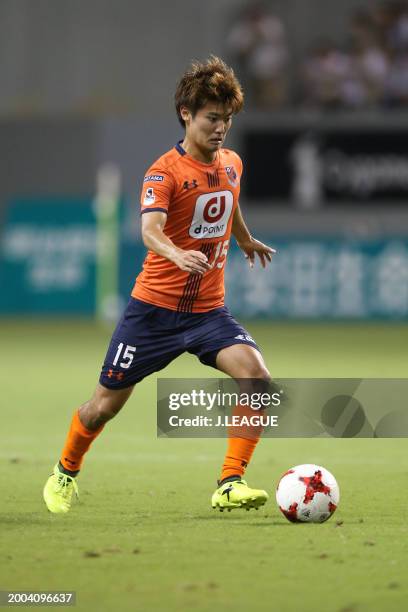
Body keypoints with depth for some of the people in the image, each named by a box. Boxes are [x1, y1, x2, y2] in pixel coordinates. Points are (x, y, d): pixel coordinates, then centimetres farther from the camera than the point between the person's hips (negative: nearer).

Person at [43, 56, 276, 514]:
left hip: (208, 309, 4)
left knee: (256, 375, -21)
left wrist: (245, 240, 48)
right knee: (107, 403, 6)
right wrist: (178, 256, -53)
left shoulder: (232, 164, 5)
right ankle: (65, 473, 34)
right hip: (156, 306, -4)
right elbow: (150, 230, -32)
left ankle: (230, 485, -19)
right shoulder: (165, 171, -15)